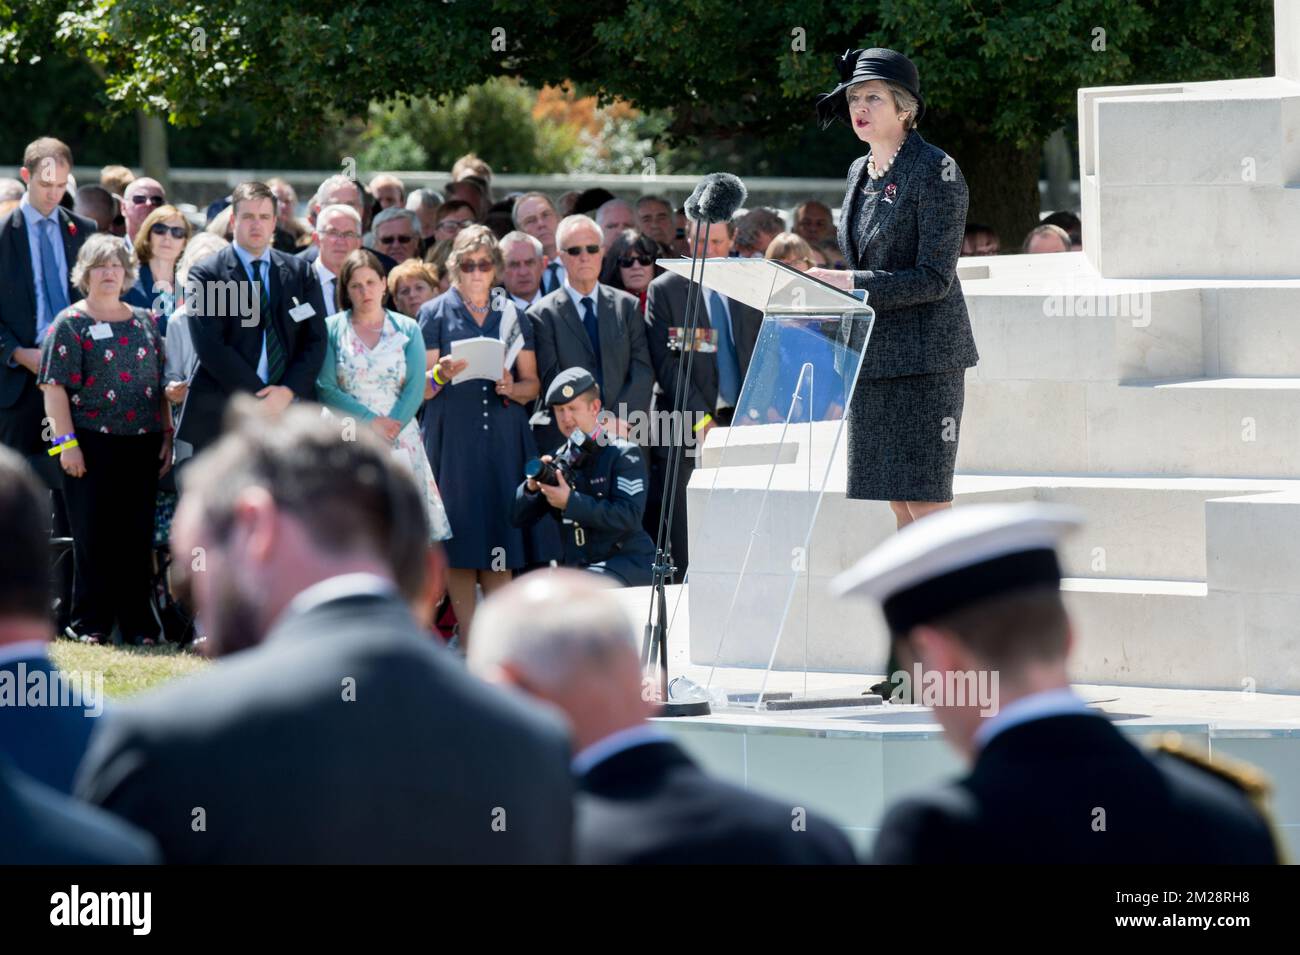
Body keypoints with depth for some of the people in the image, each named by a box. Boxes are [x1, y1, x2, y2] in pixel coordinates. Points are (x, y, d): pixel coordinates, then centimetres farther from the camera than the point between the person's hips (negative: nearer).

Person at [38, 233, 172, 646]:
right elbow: (55, 387, -6)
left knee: (138, 535, 5)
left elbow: (161, 383, 16)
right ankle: (91, 623, 7)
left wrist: (167, 435, 8)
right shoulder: (69, 324, 0)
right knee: (93, 535, 0)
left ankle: (138, 623, 10)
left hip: (142, 444, 4)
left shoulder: (144, 322, 13)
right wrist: (67, 443, -14)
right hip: (92, 445, -4)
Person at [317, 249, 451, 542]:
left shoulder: (407, 329, 9)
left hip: (399, 440, 1)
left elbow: (415, 389, 1)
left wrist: (388, 434, -11)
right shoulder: (332, 329, 5)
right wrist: (371, 421, -11)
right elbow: (325, 389, -2)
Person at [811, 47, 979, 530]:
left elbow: (934, 279, -16)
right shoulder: (860, 172, 13)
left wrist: (849, 283, -21)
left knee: (924, 499, -9)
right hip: (871, 355, 8)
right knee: (897, 501, 9)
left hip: (924, 354, -8)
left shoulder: (936, 172, -11)